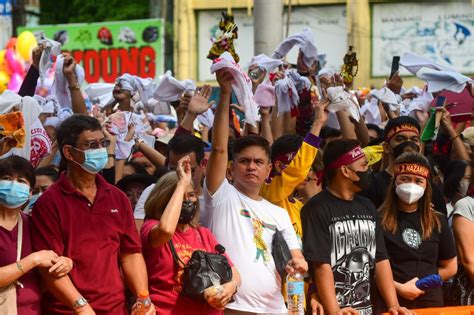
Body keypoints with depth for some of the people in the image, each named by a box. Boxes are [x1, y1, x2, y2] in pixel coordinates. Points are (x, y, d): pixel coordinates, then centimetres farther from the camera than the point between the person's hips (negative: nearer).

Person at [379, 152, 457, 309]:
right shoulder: (379, 219, -6)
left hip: (430, 302, 4)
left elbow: (450, 267, 14)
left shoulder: (438, 221, 8)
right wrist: (399, 288, -17)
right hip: (390, 302, -4)